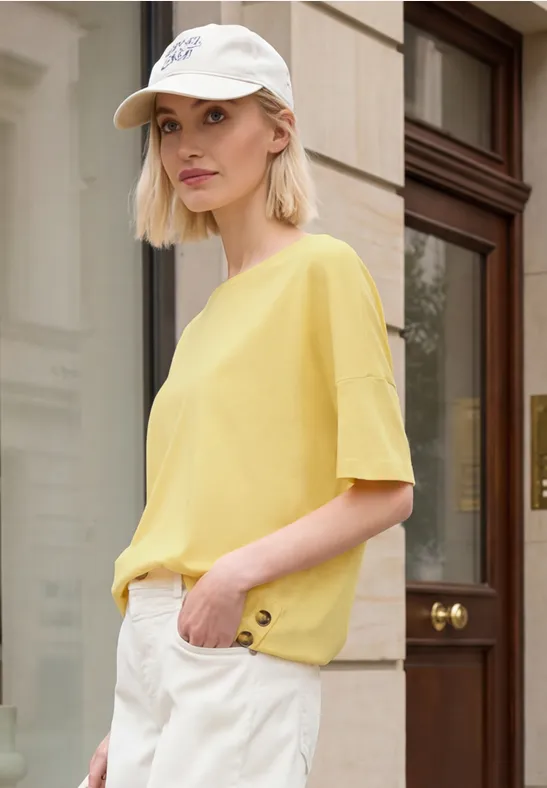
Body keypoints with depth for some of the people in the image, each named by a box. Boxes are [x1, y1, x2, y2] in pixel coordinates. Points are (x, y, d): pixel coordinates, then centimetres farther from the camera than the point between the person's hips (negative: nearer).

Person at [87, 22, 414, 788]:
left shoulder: (322, 268, -3)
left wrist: (239, 571, -18)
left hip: (244, 646, -7)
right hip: (149, 640, 7)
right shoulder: (208, 317, 18)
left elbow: (386, 492, -9)